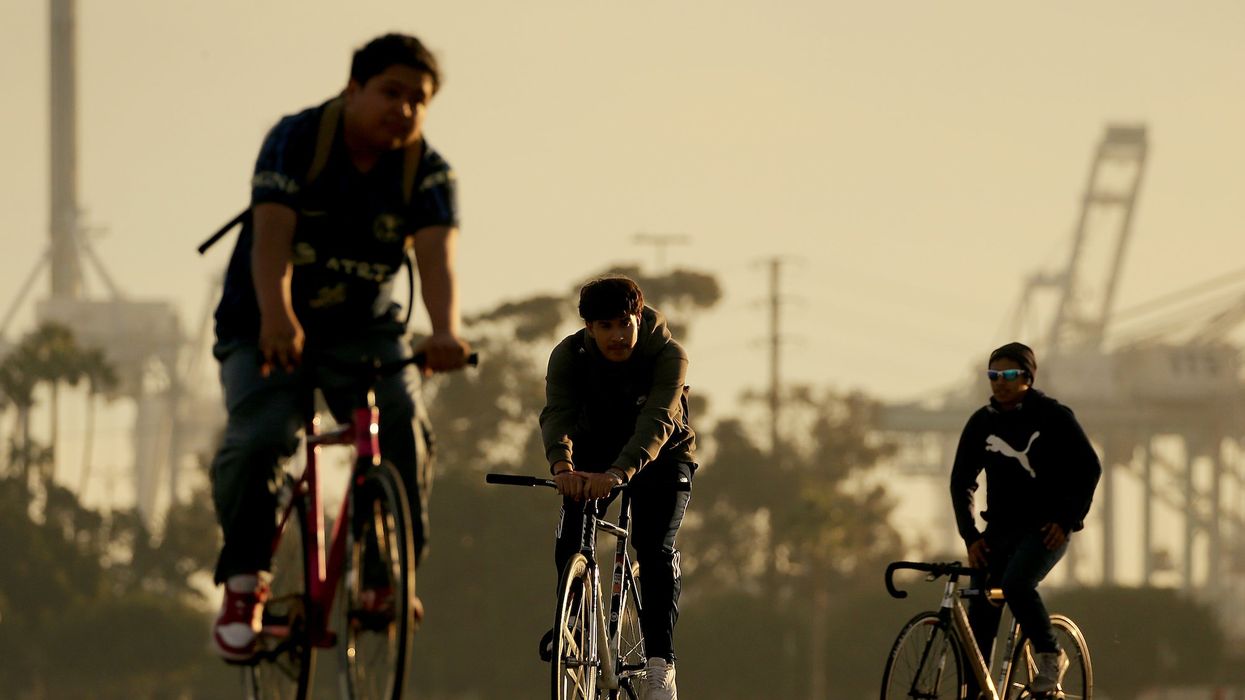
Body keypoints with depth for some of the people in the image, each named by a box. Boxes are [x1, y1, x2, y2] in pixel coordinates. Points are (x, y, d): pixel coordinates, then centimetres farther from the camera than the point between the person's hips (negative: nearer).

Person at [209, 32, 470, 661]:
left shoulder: (427, 173, -7)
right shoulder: (297, 140, -14)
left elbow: (436, 256, -24)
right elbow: (271, 236, -28)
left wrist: (445, 331, -46)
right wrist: (276, 317, -47)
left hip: (362, 330, 2)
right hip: (269, 329, -2)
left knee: (404, 427, -25)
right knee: (254, 439, -26)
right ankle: (243, 578, -5)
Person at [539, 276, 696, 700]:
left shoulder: (668, 355, -29)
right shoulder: (569, 355, -22)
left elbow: (657, 421, -42)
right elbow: (557, 412, -36)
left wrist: (619, 473, -59)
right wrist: (561, 465, -57)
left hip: (660, 454, -2)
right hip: (595, 452, 2)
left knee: (656, 548, -19)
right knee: (571, 541, -13)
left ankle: (660, 664, -19)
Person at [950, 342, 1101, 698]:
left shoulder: (1053, 416, -6)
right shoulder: (982, 422, 5)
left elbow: (1089, 468, -4)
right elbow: (961, 481, 11)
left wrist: (1067, 520, -11)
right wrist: (970, 535, 1)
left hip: (1046, 528, -5)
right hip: (1001, 529, 5)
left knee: (1016, 584, -31)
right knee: (979, 618, -5)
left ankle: (1049, 655, -10)